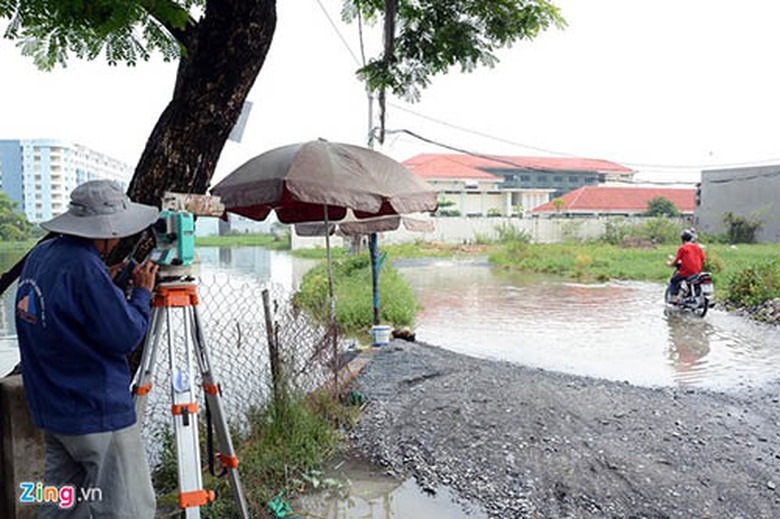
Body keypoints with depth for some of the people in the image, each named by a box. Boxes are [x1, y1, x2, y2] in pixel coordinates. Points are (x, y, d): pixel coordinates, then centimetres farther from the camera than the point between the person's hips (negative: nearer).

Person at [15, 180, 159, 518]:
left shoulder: (39, 256, 5)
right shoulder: (84, 268, -23)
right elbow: (126, 336, -20)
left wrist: (110, 282, 7)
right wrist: (142, 292, -6)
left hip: (50, 410, 10)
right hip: (98, 414, -9)